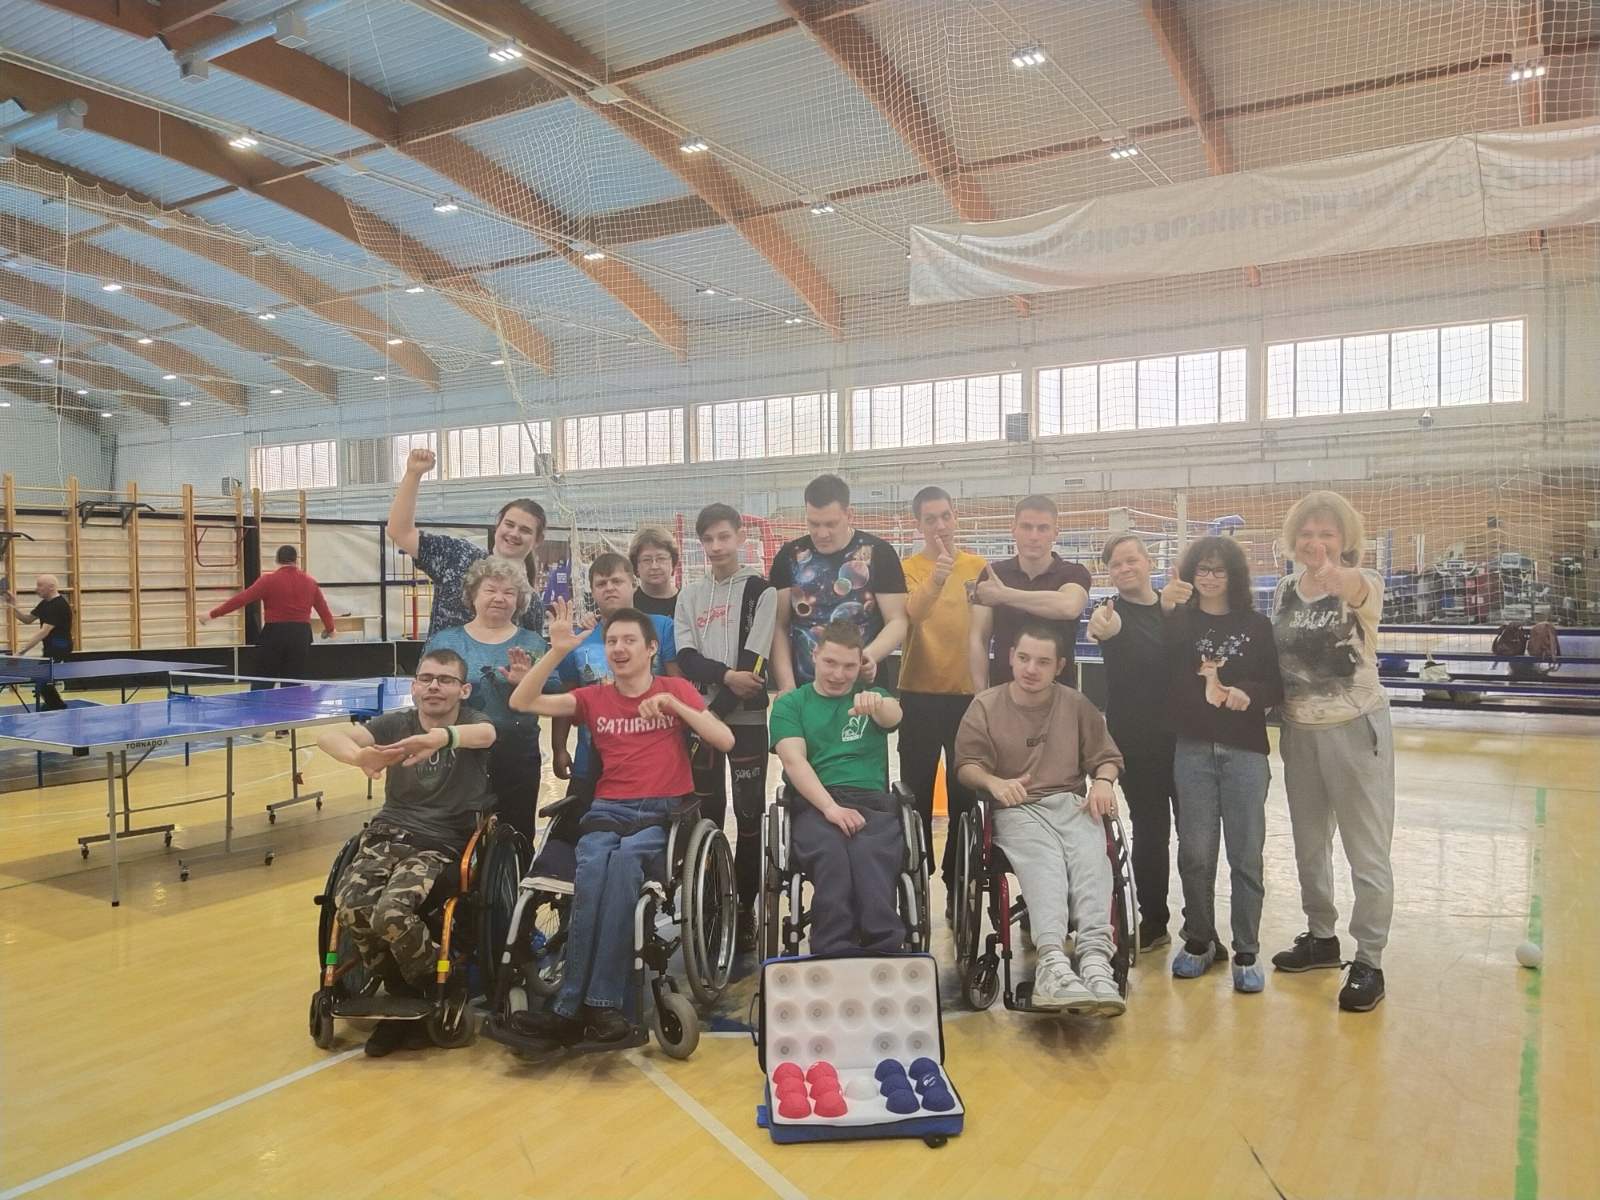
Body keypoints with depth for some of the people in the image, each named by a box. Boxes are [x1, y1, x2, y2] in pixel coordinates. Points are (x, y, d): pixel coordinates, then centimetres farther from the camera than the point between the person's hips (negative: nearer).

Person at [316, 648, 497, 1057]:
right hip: (386, 834, 4)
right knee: (350, 903, -26)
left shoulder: (472, 721, -1)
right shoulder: (396, 724, 7)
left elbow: (484, 734, -29)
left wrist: (436, 739, -52)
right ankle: (401, 993, 0)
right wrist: (361, 756, -36)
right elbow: (329, 736, -10)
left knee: (391, 912, -30)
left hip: (442, 845, -4)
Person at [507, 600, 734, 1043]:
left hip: (664, 811, -2)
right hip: (607, 811, 2)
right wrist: (557, 651, -7)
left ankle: (574, 1006, -33)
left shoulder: (676, 689, 10)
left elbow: (726, 741, 0)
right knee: (591, 869, -33)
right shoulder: (594, 697, 13)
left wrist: (674, 704, -10)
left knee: (625, 859, -35)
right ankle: (599, 1004, -29)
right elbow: (521, 702, 4)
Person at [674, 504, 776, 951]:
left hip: (746, 718, -3)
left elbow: (753, 661, -9)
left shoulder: (761, 591, 1)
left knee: (749, 813, 0)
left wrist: (715, 712, -14)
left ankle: (746, 906, 9)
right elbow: (685, 657, 0)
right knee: (707, 813, 7)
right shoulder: (690, 595, 13)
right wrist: (727, 676, -17)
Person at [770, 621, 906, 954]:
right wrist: (831, 807, -17)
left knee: (870, 853, -34)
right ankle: (834, 953, -39)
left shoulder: (872, 694, 19)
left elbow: (893, 716, -7)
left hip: (872, 802, 1)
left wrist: (877, 705, -33)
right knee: (830, 853, -35)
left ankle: (885, 951, -38)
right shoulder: (790, 704, 16)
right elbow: (794, 762, 0)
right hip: (814, 803, -1)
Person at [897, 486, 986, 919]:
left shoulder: (979, 567, 3)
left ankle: (958, 882, 19)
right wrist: (936, 580, -39)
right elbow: (913, 613, -20)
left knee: (965, 790, 6)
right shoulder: (907, 568, -1)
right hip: (920, 693, -1)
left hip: (967, 692, 1)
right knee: (917, 789, 6)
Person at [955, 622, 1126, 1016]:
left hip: (1073, 803, 2)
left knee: (1092, 860, -31)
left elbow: (1108, 757, 20)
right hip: (1018, 809, -2)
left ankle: (1095, 961, -47)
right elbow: (966, 765, 5)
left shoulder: (1077, 704, 18)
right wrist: (994, 782, -17)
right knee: (1044, 864, -34)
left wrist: (1102, 781, -3)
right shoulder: (986, 705, 10)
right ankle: (1053, 962, -52)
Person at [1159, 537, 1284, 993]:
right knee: (1195, 852, 4)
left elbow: (1276, 685, 5)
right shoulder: (1180, 622, 5)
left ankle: (1246, 953, 13)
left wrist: (1250, 694, -16)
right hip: (1193, 749, 0)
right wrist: (1163, 611, -24)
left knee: (1246, 854, 2)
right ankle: (1199, 941, 21)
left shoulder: (1256, 625, 6)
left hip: (1244, 749, 0)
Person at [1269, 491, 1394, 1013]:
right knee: (1308, 844, 18)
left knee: (1367, 852, 3)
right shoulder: (1284, 589, 2)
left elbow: (1357, 591, -40)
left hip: (1356, 729, -5)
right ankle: (1321, 937, 36)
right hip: (1299, 731, 6)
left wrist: (1335, 575, -62)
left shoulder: (1364, 583, -14)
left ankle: (1369, 962, 16)